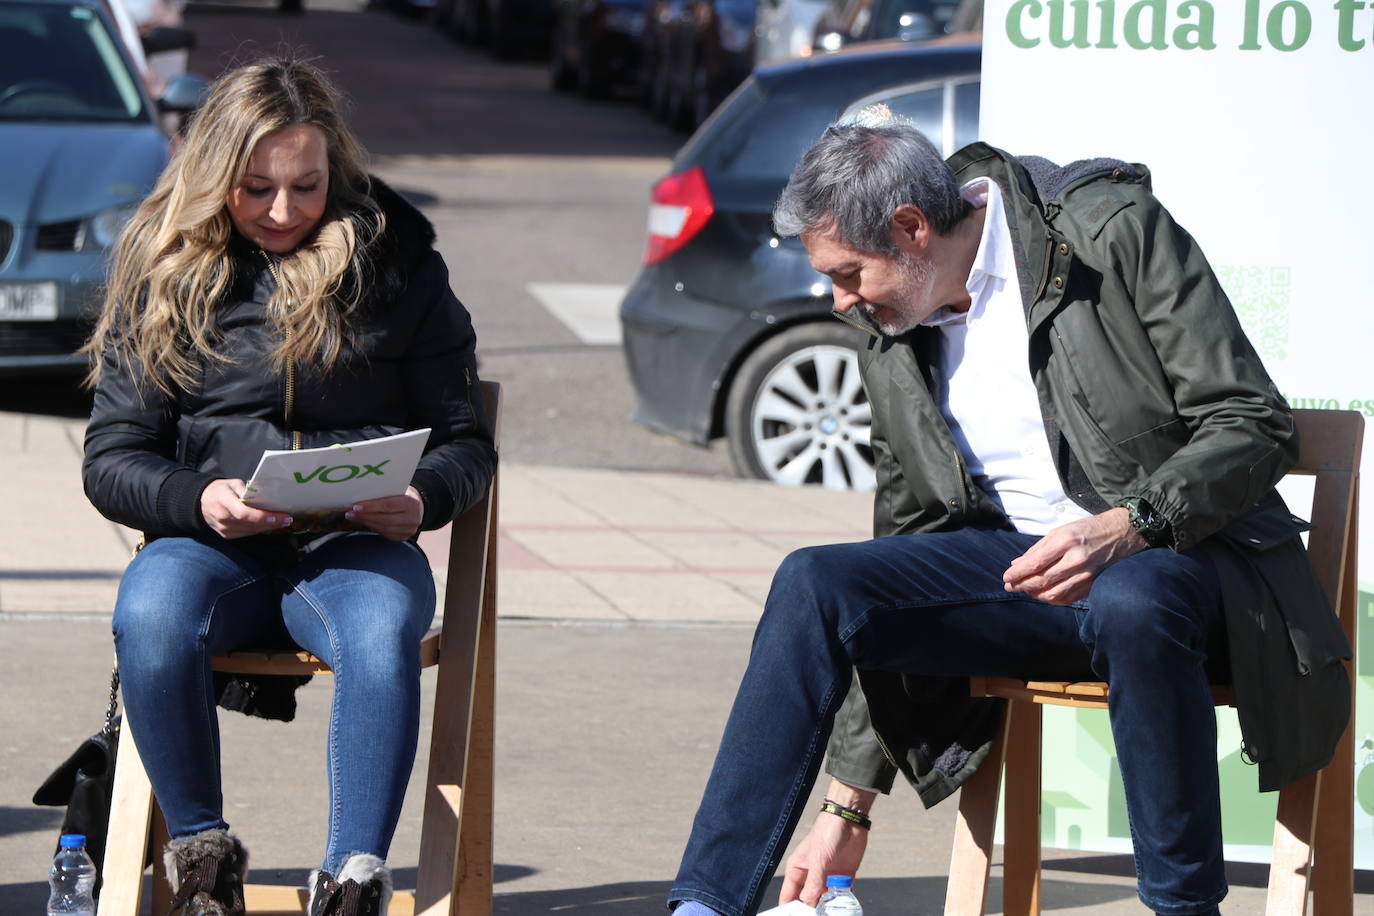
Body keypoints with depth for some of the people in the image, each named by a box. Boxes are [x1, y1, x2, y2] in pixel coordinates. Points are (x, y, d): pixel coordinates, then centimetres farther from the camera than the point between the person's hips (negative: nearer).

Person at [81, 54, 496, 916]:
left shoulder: (398, 263, 8)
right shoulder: (166, 272, 9)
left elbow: (468, 442, 11)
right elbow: (112, 458, 7)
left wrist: (422, 498, -13)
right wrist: (197, 499, -14)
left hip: (357, 544, -1)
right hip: (214, 546, 1)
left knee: (384, 629, -37)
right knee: (150, 614, -35)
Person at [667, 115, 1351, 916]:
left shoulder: (1113, 228, -11)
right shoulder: (892, 344, 8)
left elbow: (1254, 427, -12)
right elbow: (905, 544, 12)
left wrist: (1122, 529, -30)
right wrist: (850, 806, 9)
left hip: (1176, 558, -5)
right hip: (1017, 564, 6)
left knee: (1131, 606, -40)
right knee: (814, 584, -17)